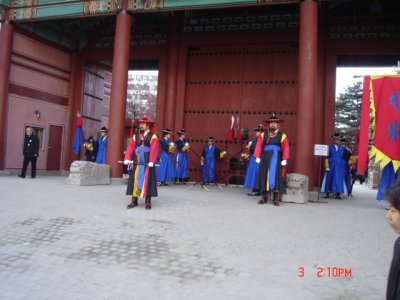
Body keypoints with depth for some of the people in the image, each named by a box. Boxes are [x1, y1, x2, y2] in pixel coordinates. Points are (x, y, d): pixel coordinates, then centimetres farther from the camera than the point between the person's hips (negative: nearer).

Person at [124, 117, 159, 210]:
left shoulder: (152, 136, -3)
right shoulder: (135, 136, 12)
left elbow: (154, 150, -13)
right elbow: (130, 148, 3)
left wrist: (151, 161, -25)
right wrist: (127, 159, -10)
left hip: (147, 164, -4)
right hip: (136, 163, 4)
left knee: (147, 182, -2)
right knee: (135, 181, 7)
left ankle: (148, 202, 6)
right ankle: (134, 201, 17)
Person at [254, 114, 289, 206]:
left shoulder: (282, 136, 2)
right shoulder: (263, 135, 7)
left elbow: (286, 148, -4)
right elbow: (259, 146, 1)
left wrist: (284, 160, -12)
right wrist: (257, 157, -9)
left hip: (276, 159, -2)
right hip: (265, 158, 2)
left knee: (275, 177, -2)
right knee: (264, 176, 4)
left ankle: (276, 199, 3)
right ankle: (264, 197, 13)